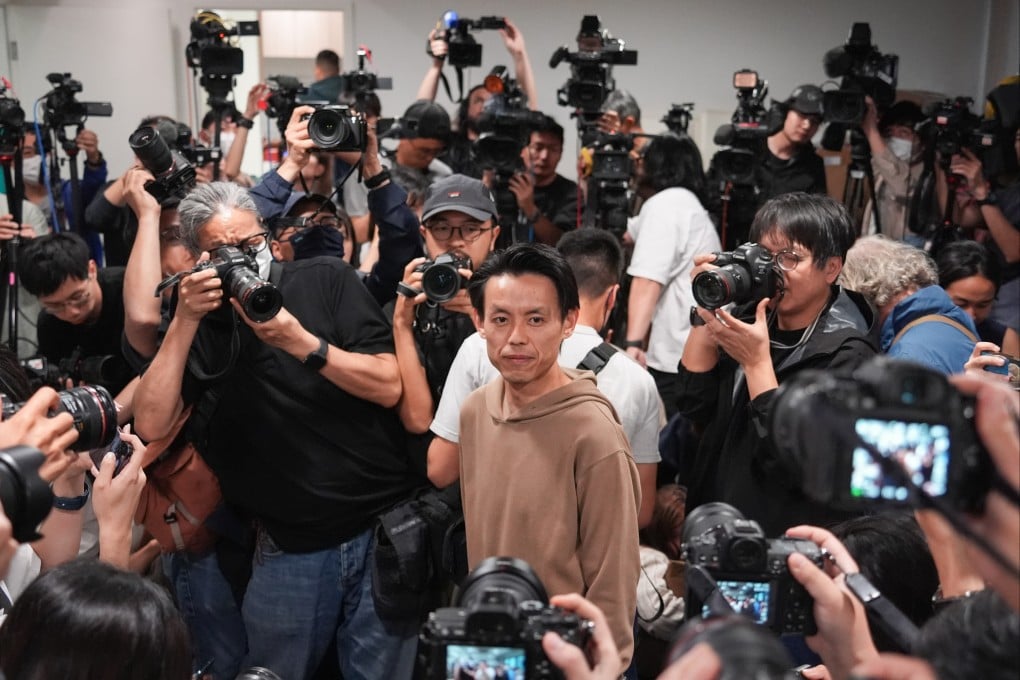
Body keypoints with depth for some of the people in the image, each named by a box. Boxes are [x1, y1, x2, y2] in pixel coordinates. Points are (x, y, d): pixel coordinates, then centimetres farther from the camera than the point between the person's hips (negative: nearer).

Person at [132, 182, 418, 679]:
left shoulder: (326, 280, -1)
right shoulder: (203, 320, 3)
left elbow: (388, 387, -9)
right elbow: (152, 426, -10)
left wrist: (300, 341, -20)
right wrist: (185, 321, -16)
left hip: (384, 526, -1)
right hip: (289, 545, 1)